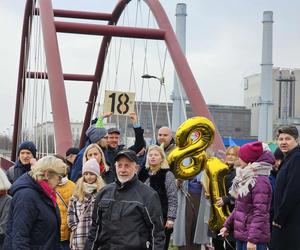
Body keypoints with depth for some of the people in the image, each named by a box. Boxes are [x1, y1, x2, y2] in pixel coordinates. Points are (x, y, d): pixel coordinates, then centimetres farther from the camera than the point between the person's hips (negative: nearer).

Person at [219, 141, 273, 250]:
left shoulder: (260, 181, -17)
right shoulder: (246, 179, 14)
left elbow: (260, 213, -22)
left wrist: (253, 239, -25)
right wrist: (227, 225, 19)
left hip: (254, 239, -10)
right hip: (241, 235, 10)